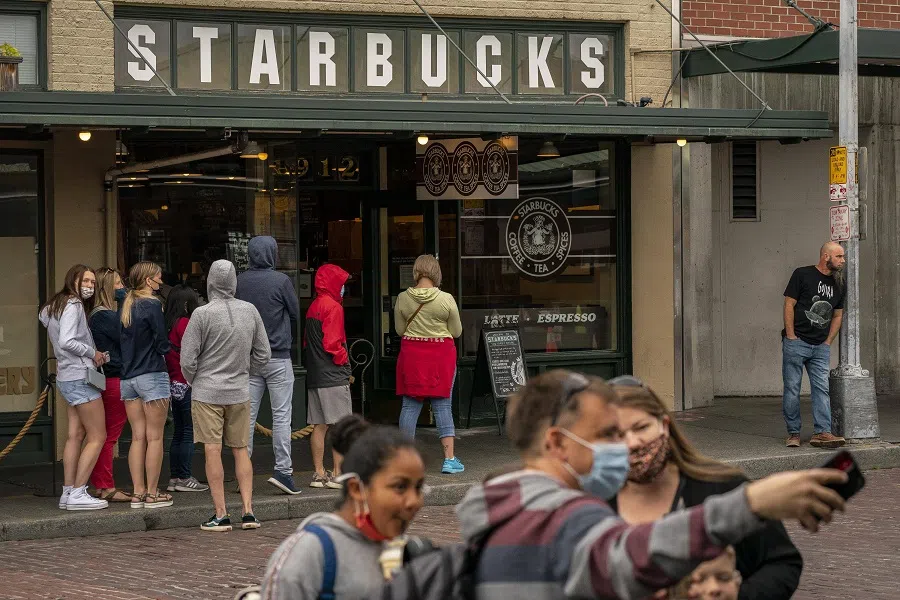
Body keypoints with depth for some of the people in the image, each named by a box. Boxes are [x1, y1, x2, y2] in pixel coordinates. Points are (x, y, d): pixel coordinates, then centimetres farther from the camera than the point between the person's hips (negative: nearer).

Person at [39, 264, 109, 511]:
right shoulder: (73, 305, -14)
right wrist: (93, 354, -12)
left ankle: (68, 492, 9)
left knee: (75, 435, 10)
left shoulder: (54, 306, 16)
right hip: (80, 377, -10)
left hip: (67, 377, 10)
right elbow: (67, 342, -25)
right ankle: (77, 494, -9)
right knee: (97, 437, -6)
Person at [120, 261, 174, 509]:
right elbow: (162, 342, -12)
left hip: (127, 375, 7)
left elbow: (121, 340, 11)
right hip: (152, 375, -7)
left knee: (137, 437, 9)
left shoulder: (124, 306, 10)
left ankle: (138, 492, 10)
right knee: (155, 437, -1)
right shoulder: (152, 305, -12)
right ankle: (152, 494, 0)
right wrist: (162, 352, 8)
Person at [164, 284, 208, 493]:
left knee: (178, 432, 13)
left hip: (173, 384, 8)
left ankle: (174, 478, 14)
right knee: (189, 432, -3)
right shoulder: (185, 324, -13)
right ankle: (185, 478, -2)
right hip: (187, 385, -8)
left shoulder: (168, 325, 9)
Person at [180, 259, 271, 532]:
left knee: (213, 451, -1)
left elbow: (188, 360, -10)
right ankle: (248, 511, 7)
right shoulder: (250, 311, 2)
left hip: (207, 392, -4)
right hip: (240, 392, 4)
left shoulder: (202, 314, -12)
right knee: (241, 450, 11)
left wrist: (194, 382, 8)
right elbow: (263, 355, 8)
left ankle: (221, 515, -1)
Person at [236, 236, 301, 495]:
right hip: (278, 357, -4)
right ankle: (283, 470, -6)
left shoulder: (239, 282, 0)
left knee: (247, 416, 7)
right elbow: (295, 314, 1)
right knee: (281, 415, 0)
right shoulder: (281, 281, -9)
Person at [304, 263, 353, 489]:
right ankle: (337, 475, -6)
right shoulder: (333, 307, -11)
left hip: (315, 376, 8)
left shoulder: (313, 307, 14)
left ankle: (319, 474, 10)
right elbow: (332, 343, -18)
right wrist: (345, 361, -4)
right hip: (334, 377, -8)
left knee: (319, 426, 9)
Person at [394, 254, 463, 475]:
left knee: (410, 405, 8)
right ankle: (449, 459, 3)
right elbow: (456, 332, 0)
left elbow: (400, 330, 6)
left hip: (411, 354, 2)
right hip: (440, 356, -2)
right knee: (442, 406, 4)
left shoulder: (403, 298, -3)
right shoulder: (446, 299, -9)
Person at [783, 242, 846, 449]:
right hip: (796, 343, -5)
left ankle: (821, 432, -7)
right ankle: (793, 433, 6)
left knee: (822, 389, -5)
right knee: (792, 389, -1)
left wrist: (828, 342, 9)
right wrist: (791, 337, -11)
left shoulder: (836, 286, 15)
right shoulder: (802, 275, -3)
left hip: (821, 347, 5)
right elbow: (789, 305, -6)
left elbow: (837, 315, 22)